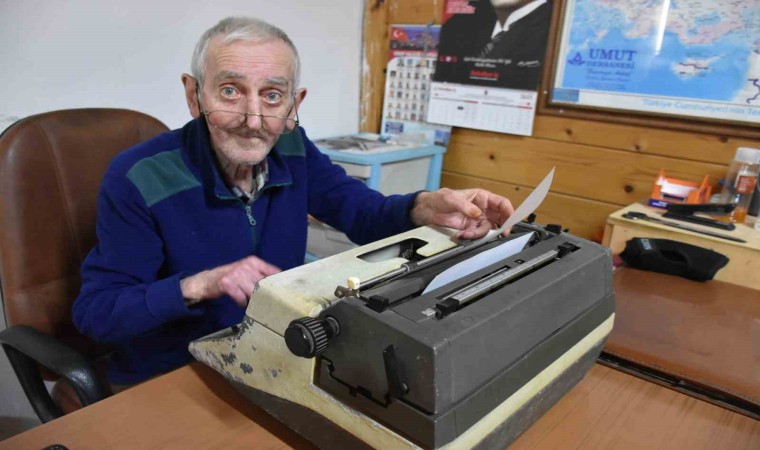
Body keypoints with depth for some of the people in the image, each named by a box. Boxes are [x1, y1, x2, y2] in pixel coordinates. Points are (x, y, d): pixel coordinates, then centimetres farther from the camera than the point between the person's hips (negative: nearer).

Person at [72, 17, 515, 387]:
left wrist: (424, 208, -29)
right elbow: (94, 311, -16)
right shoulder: (139, 179, -21)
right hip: (168, 381, -4)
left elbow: (364, 213, -7)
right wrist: (198, 286, -33)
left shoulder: (293, 150, -7)